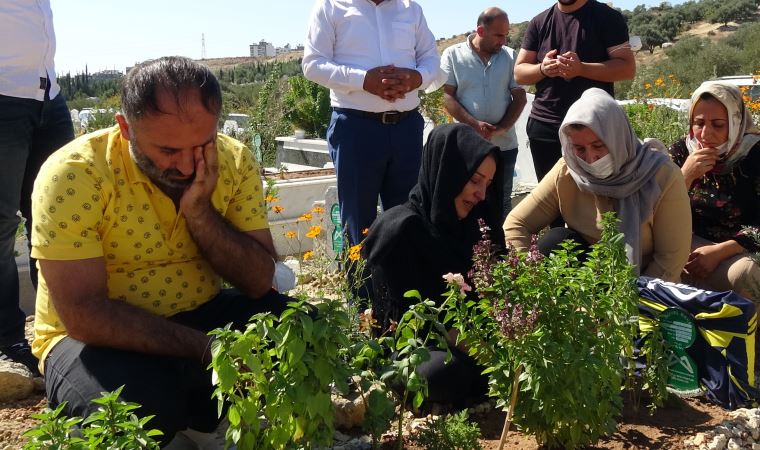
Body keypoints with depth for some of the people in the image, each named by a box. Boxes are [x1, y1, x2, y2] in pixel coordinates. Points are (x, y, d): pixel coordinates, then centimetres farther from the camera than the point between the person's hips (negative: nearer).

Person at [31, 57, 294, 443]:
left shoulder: (234, 162, -10)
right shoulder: (73, 175, -22)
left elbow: (259, 283, -10)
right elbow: (83, 313, -24)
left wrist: (200, 211, -25)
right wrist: (208, 348, -28)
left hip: (202, 316, 4)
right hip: (105, 338, -3)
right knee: (140, 404, -34)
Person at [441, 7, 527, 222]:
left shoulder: (510, 56, 6)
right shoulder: (453, 55, 0)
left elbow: (520, 97, 4)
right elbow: (447, 96, -6)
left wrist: (500, 129, -10)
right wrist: (474, 124, -17)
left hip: (504, 145, 2)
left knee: (502, 203, 10)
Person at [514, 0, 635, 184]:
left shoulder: (607, 17, 0)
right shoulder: (539, 22, 10)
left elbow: (627, 67, -7)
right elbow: (519, 72, 9)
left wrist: (581, 68, -21)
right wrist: (542, 69, -13)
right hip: (544, 126, 3)